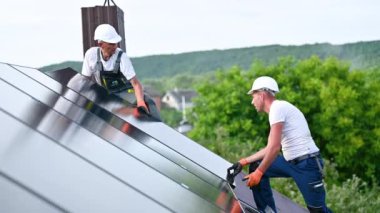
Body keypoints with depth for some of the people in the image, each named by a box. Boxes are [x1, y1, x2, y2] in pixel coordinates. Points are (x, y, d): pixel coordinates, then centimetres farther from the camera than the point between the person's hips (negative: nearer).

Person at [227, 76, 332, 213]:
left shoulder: (277, 107, -12)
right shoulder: (278, 108, 17)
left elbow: (275, 148, -18)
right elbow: (270, 148, 22)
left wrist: (259, 172, -11)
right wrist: (244, 161, 21)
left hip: (306, 164, -10)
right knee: (256, 166, 11)